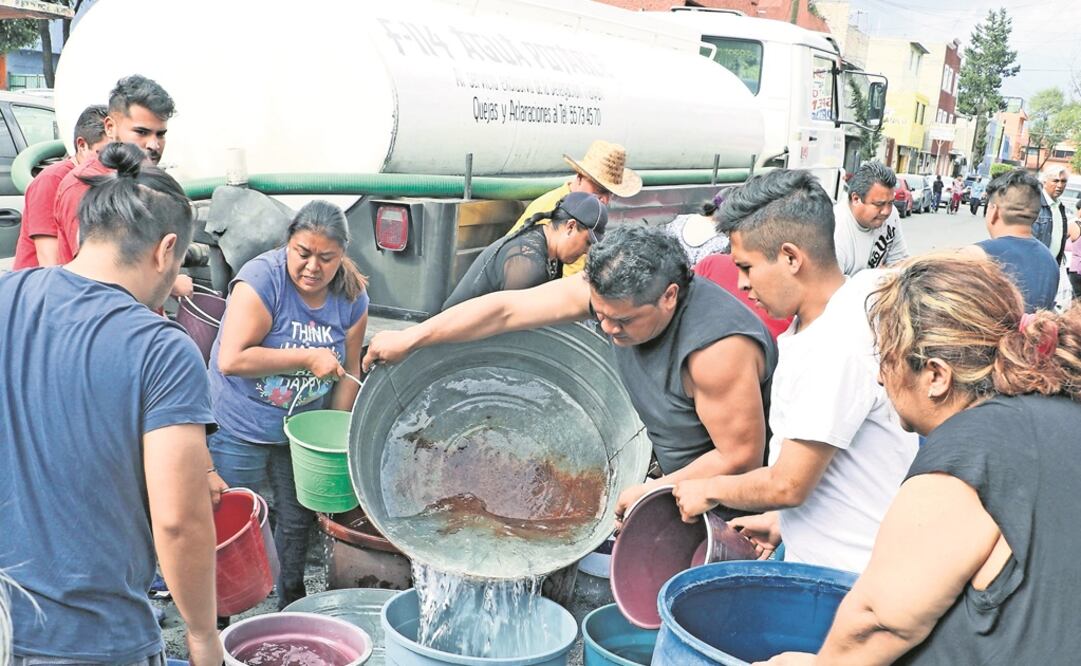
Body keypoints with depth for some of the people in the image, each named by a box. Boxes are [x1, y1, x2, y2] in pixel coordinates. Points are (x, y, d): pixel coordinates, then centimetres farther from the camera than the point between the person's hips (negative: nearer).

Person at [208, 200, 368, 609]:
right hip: (242, 427, -5)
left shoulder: (352, 298, -6)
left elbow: (348, 372, 3)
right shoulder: (261, 279, -22)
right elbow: (231, 360, -29)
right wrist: (308, 358, -27)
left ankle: (292, 605, 38)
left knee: (297, 519, 17)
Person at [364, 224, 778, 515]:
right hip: (682, 475, 7)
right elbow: (506, 310, -11)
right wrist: (410, 338, -8)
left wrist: (653, 493, -18)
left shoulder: (717, 348, -35)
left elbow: (741, 456, -27)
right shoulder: (611, 291, -14)